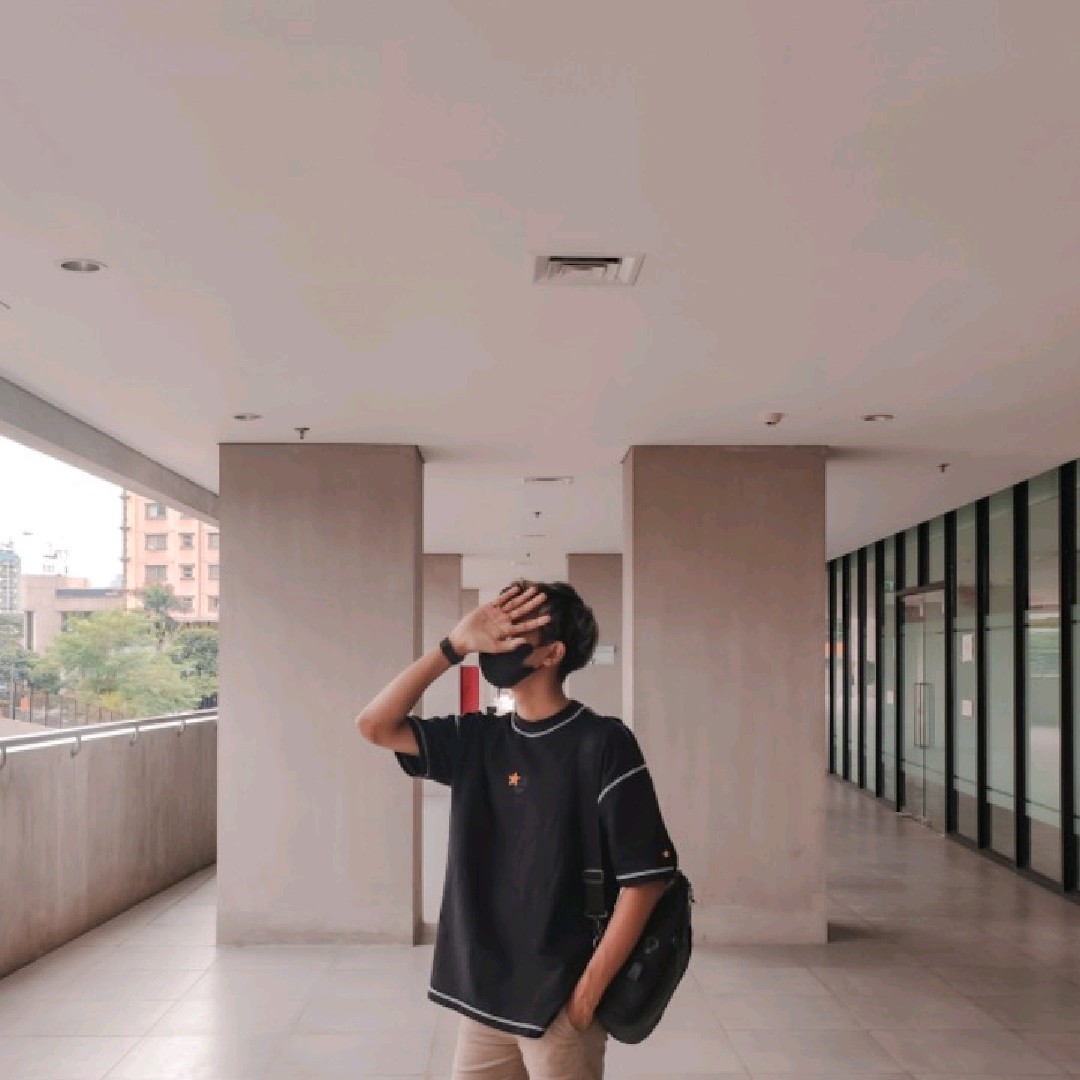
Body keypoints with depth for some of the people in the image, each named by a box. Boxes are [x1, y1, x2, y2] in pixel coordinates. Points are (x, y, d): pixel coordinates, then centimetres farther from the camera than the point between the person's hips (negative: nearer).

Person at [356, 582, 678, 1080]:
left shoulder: (602, 742, -11)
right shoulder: (477, 739, 5)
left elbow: (645, 876, -12)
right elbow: (376, 726, -1)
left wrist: (591, 987, -13)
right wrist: (454, 645, -8)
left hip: (560, 1000, -5)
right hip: (483, 993, 5)